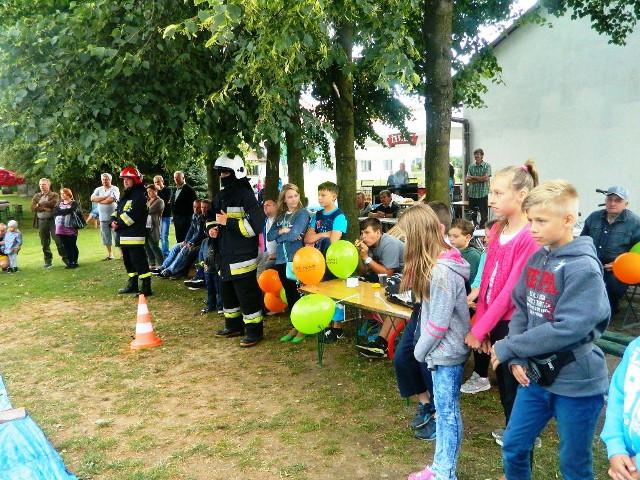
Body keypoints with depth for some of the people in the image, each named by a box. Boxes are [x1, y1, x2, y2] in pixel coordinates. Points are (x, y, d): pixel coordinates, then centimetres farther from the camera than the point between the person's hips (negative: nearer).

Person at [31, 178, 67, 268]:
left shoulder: (54, 195, 5)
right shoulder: (36, 196, 14)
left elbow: (53, 203, -16)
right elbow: (33, 208, 0)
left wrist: (40, 204, -8)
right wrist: (45, 208, -13)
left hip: (52, 220, -3)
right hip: (41, 221, 3)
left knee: (58, 240, -6)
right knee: (45, 243, 7)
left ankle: (65, 257, 4)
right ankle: (48, 261, 15)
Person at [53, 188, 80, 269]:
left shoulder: (73, 203, 0)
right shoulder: (60, 204, 16)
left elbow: (70, 210, -18)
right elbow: (55, 212, 2)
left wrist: (61, 211, -5)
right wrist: (65, 211, -10)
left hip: (71, 229, -5)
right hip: (61, 229, 5)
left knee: (73, 246, 0)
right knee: (66, 246, 7)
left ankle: (75, 262, 8)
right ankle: (69, 262, 14)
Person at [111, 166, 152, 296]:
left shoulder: (139, 196, -12)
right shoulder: (125, 196, 20)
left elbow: (132, 214, -20)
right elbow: (117, 211, 18)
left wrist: (118, 224, -11)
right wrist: (113, 221, -3)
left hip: (135, 236, -10)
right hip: (124, 236, 10)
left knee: (139, 262, -10)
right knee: (128, 262, 18)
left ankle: (146, 288, -6)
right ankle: (132, 285, 29)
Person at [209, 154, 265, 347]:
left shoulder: (245, 196, -13)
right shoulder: (220, 196, 13)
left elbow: (256, 225, -22)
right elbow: (211, 217, 29)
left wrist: (228, 222, -20)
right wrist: (212, 227, 5)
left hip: (242, 257, -9)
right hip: (224, 256, 9)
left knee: (247, 294, -4)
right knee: (227, 293, 18)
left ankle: (254, 330, 7)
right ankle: (234, 326, 32)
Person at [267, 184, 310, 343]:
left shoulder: (302, 213, -7)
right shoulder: (280, 215, 12)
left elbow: (294, 235, -19)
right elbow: (269, 235, 6)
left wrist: (279, 237, -4)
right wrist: (281, 231, -12)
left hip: (296, 259, -7)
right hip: (281, 260, 7)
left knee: (300, 294, 1)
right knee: (289, 294, 14)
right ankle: (295, 326, 25)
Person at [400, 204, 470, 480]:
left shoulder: (441, 271, -25)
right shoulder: (437, 264, 5)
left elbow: (438, 322, -22)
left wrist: (421, 350, -8)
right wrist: (423, 347, 7)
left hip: (446, 352, -9)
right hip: (443, 350, 9)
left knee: (447, 412, 5)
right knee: (444, 410, 17)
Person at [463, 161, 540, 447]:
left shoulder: (530, 238, -21)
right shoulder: (497, 230, 4)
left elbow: (510, 291, -22)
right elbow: (487, 281, 5)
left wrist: (478, 330, -17)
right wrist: (479, 324, 2)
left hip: (513, 324, -7)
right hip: (495, 321, 7)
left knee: (514, 384, 10)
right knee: (503, 380, 21)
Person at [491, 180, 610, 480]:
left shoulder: (583, 268, -19)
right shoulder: (536, 259, 2)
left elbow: (566, 329, -25)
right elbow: (521, 311, 5)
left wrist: (508, 348, -18)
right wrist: (516, 360, -8)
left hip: (577, 384, -6)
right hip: (536, 376, 6)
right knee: (513, 448, 17)